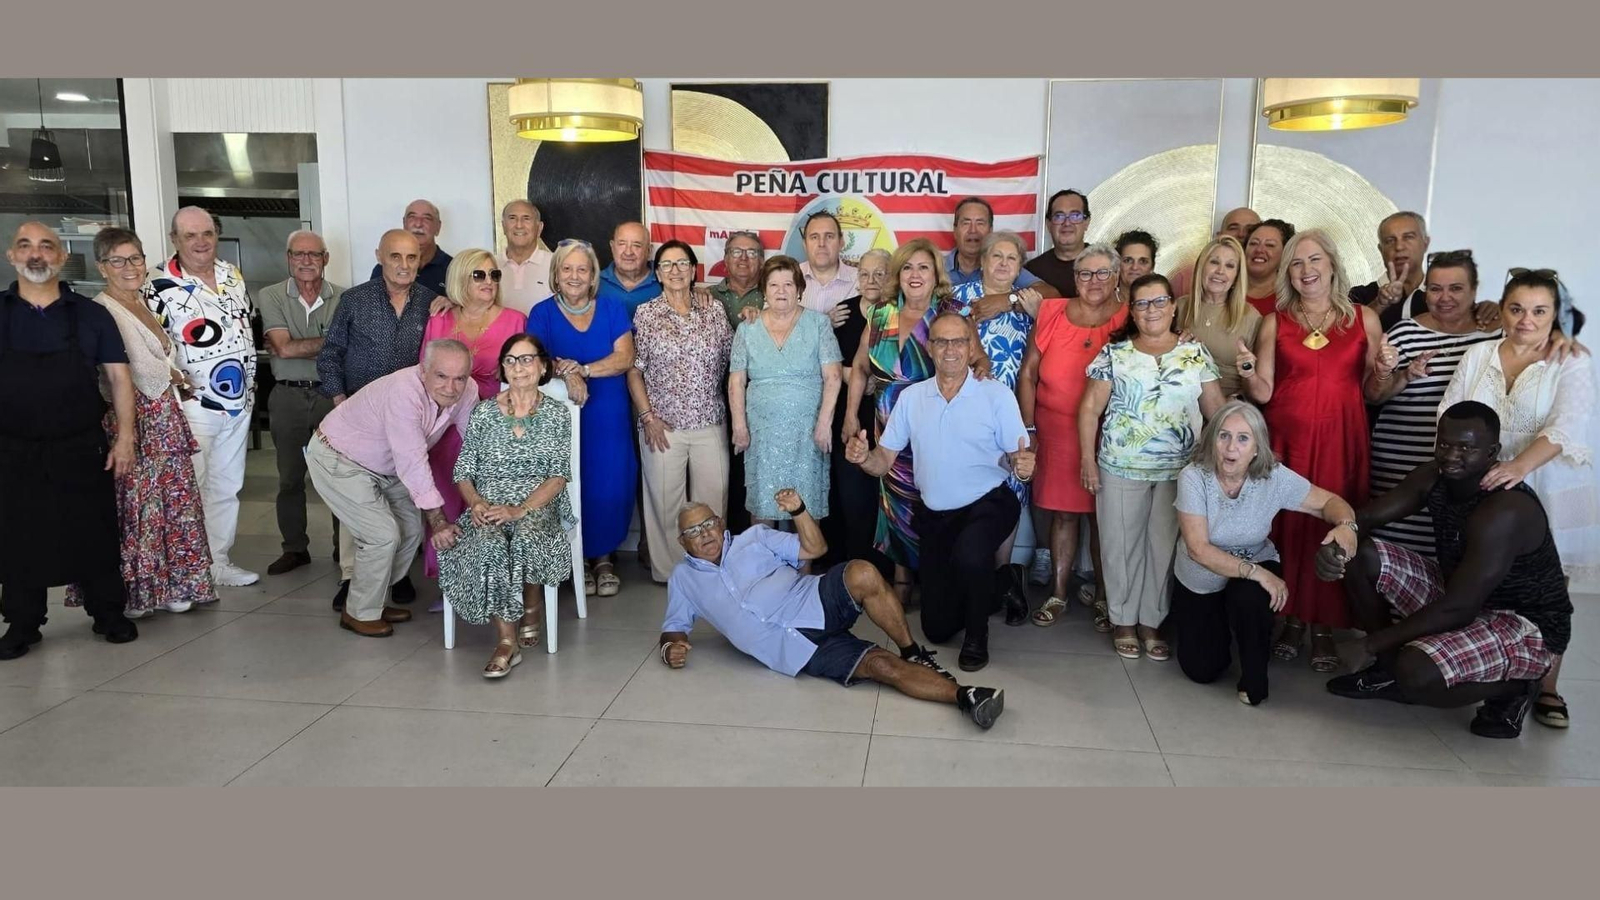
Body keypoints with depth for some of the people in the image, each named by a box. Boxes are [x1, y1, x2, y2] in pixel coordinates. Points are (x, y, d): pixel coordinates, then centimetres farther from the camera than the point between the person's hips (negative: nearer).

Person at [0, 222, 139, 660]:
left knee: (95, 535, 7)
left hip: (83, 450, 0)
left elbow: (119, 377, 3)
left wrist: (124, 437, -6)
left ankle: (108, 614, 21)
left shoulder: (91, 315, 3)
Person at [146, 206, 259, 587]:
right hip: (192, 406, -6)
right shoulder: (160, 284, -10)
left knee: (227, 487, 13)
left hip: (239, 402, 6)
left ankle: (218, 562, 24)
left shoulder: (233, 275, 9)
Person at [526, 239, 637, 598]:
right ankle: (579, 557, 16)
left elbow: (625, 358, -5)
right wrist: (566, 372, -27)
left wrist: (581, 370, -17)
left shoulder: (614, 309, 6)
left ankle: (604, 555, 16)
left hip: (609, 413, 1)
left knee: (610, 484, -2)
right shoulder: (543, 313, 5)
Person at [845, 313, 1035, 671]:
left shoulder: (997, 395, -8)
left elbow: (1020, 459, -9)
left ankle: (977, 634, -8)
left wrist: (1023, 466, -33)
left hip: (987, 506, -4)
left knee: (968, 555, -39)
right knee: (938, 628, 7)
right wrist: (862, 458, -22)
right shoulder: (910, 397, 1)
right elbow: (883, 462, 0)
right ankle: (994, 592, 39)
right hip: (933, 514, 4)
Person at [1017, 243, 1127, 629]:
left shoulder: (1128, 320, -3)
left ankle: (1102, 594, 22)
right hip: (1055, 429, 1)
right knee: (1062, 511, 7)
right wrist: (1028, 428, 0)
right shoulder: (1051, 313, 2)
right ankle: (1058, 594, 19)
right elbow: (1028, 373, 4)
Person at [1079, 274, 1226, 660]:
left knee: (1164, 546, 7)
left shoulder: (1195, 353, 5)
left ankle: (1152, 622, 21)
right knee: (1122, 544, 6)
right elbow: (1089, 408, -1)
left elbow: (1217, 408, 4)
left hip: (1178, 470, 1)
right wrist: (1088, 460, -6)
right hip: (1121, 468, -1)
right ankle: (1123, 621, 21)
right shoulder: (1114, 353, 0)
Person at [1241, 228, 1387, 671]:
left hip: (1342, 440, 0)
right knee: (1289, 524, 0)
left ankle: (1325, 627, 11)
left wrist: (1385, 371, -9)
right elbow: (1262, 393, 3)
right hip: (1288, 440, 0)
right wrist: (1249, 373, -16)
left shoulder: (1364, 318, 8)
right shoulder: (1276, 322, 7)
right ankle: (1293, 619, 14)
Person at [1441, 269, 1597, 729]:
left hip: (1545, 495, -2)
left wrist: (1518, 466, -32)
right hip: (1478, 493, 2)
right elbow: (1450, 416, 6)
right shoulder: (1478, 355, 9)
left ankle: (1546, 689, 17)